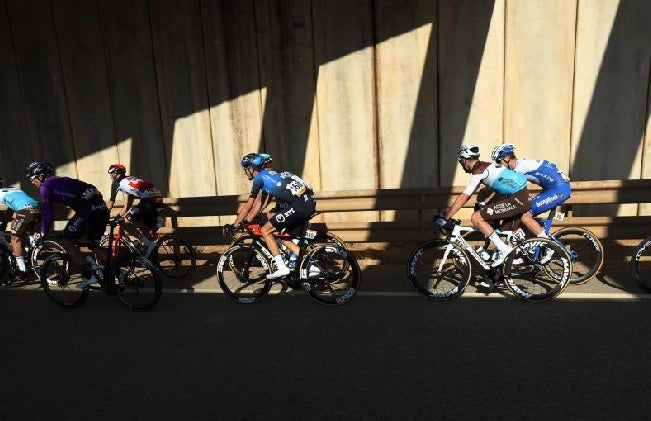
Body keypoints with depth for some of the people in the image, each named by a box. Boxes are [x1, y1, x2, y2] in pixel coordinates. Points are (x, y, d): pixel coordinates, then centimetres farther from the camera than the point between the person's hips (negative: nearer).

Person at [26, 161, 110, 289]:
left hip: (87, 207, -8)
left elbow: (48, 215, 3)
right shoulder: (61, 180, 32)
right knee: (94, 245, 19)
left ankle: (88, 275, 2)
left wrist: (42, 234, 17)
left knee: (67, 241, 8)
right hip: (102, 205, 8)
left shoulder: (45, 186, 8)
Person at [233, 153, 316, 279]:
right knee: (280, 233, 21)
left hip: (299, 205, -9)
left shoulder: (259, 177, 0)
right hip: (310, 202, 9)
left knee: (265, 230, 1)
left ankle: (281, 268, -1)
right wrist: (248, 220, 31)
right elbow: (260, 202, 29)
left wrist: (235, 225, 14)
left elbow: (248, 205, 4)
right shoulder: (268, 175, 25)